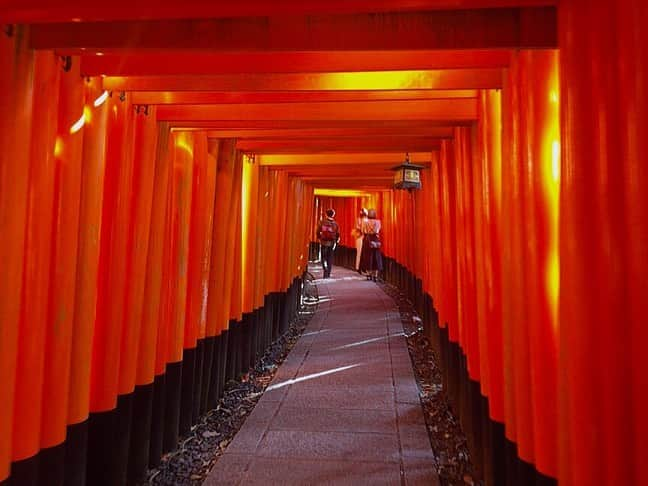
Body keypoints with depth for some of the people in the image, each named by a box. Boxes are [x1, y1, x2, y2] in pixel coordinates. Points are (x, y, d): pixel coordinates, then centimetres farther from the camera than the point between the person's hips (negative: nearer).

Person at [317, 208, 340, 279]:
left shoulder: (322, 222, -5)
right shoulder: (335, 224, -1)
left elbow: (318, 232, -4)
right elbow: (338, 235, 0)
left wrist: (320, 238, 12)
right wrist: (336, 241, 15)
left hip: (324, 242, -1)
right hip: (332, 243, 1)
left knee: (323, 257, 9)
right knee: (330, 258, 10)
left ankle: (325, 269, -18)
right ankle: (328, 274, 12)